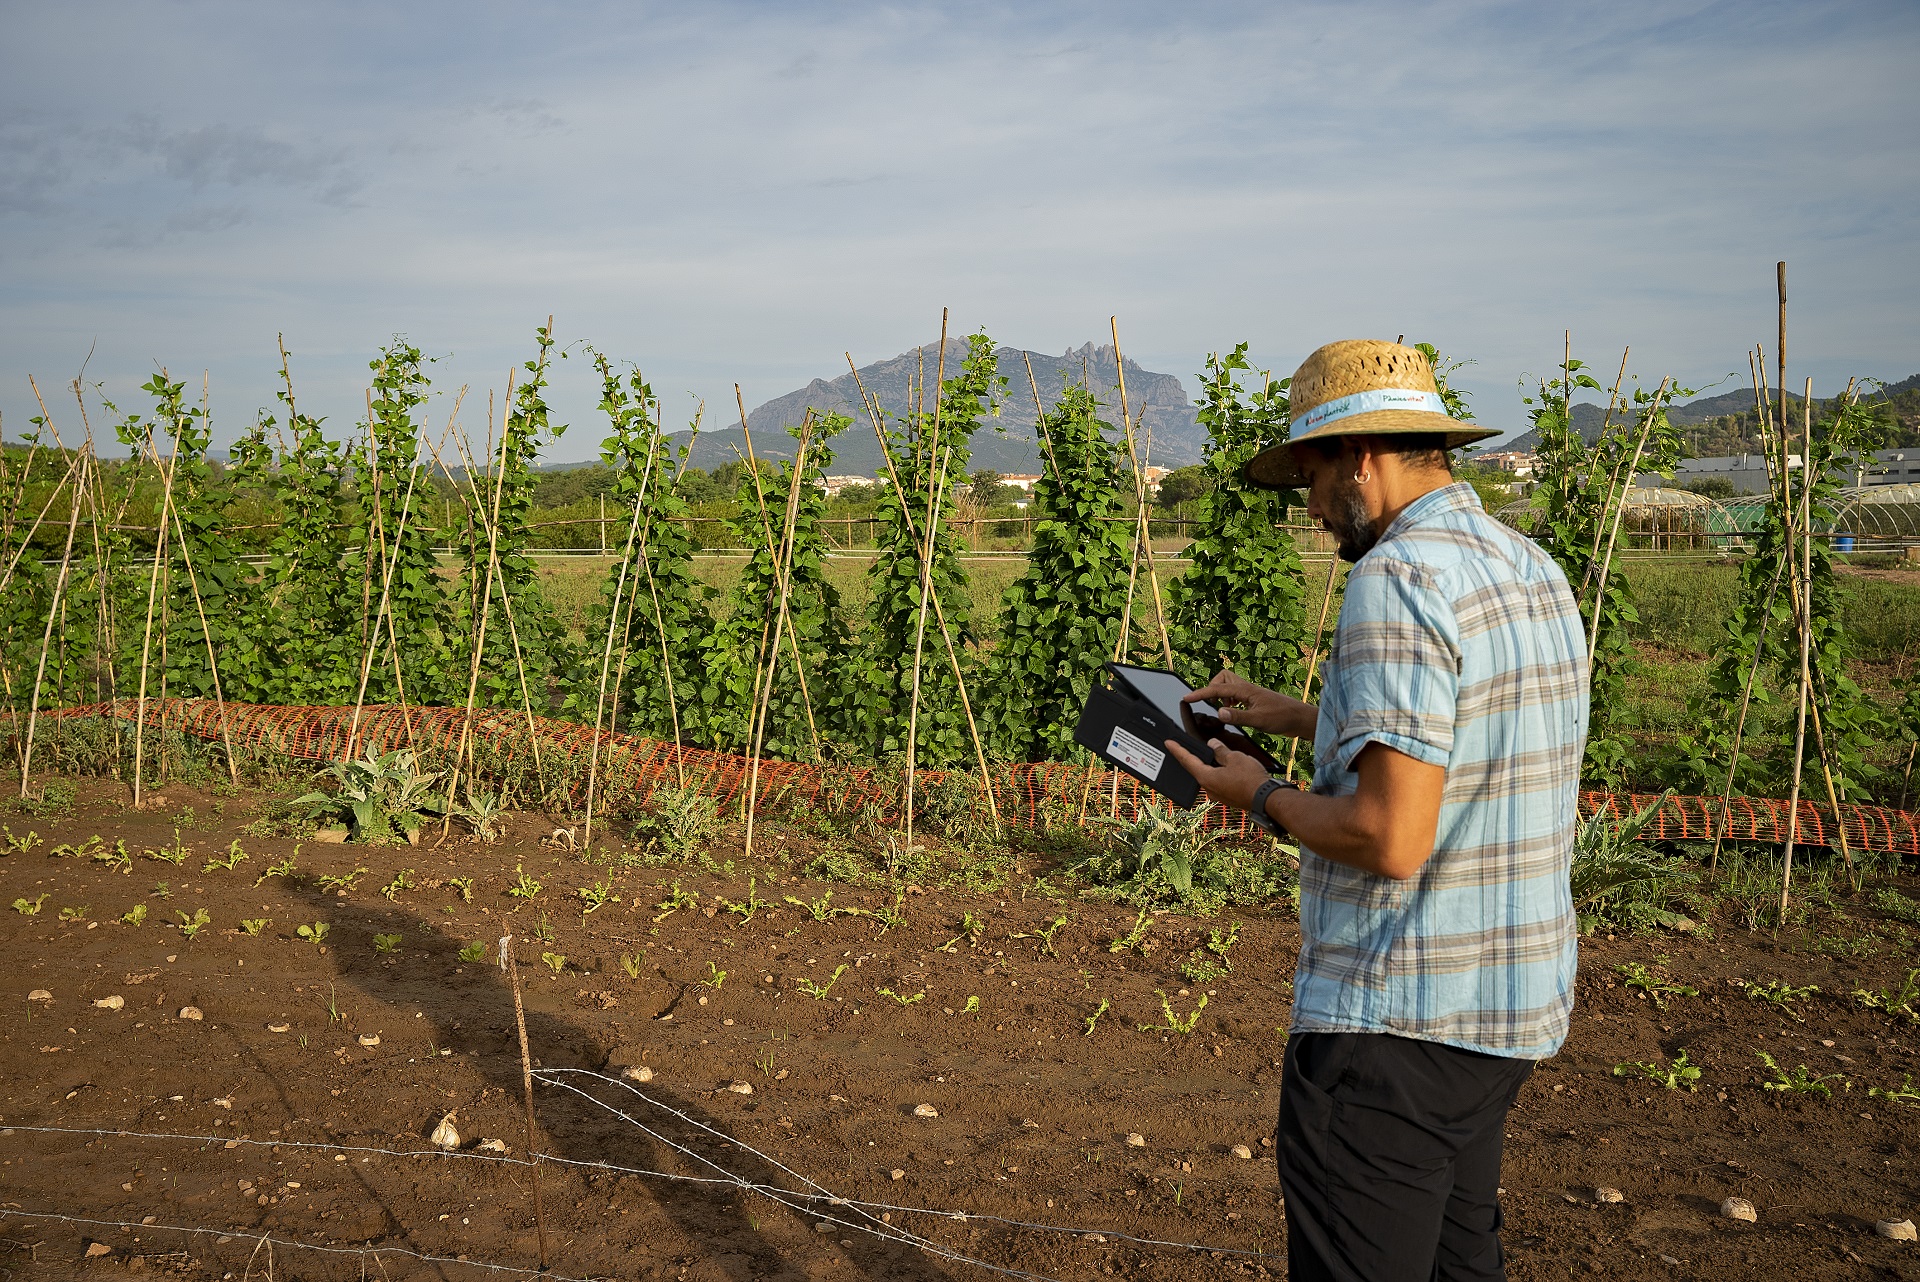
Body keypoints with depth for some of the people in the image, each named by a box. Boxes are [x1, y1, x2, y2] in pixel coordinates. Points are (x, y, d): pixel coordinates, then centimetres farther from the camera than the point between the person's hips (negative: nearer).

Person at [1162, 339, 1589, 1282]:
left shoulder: (1398, 578, -21)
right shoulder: (1535, 573, 9)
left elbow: (1390, 838, -27)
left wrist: (1262, 797, -10)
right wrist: (1299, 717, 18)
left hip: (1398, 1025, -10)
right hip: (1513, 1004, 10)